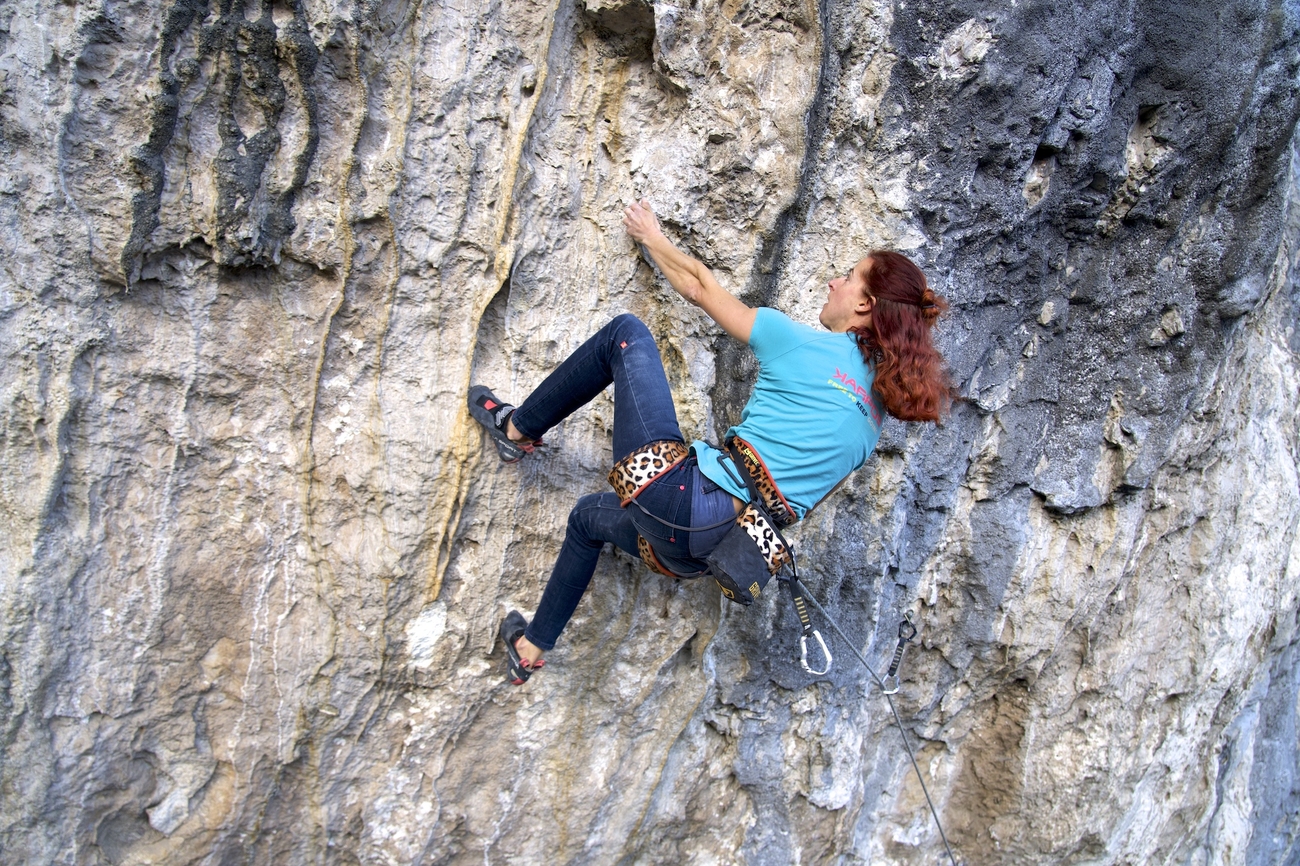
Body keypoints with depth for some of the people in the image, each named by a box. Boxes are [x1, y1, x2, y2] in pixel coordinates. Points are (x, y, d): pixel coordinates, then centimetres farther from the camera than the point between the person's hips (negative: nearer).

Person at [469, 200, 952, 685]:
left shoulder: (797, 341, -4)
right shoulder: (873, 410, 12)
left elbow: (698, 287, 8)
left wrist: (651, 238, 26)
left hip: (681, 503, -7)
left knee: (625, 333, 5)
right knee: (589, 515, 35)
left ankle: (518, 429, 18)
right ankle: (532, 647, 42)